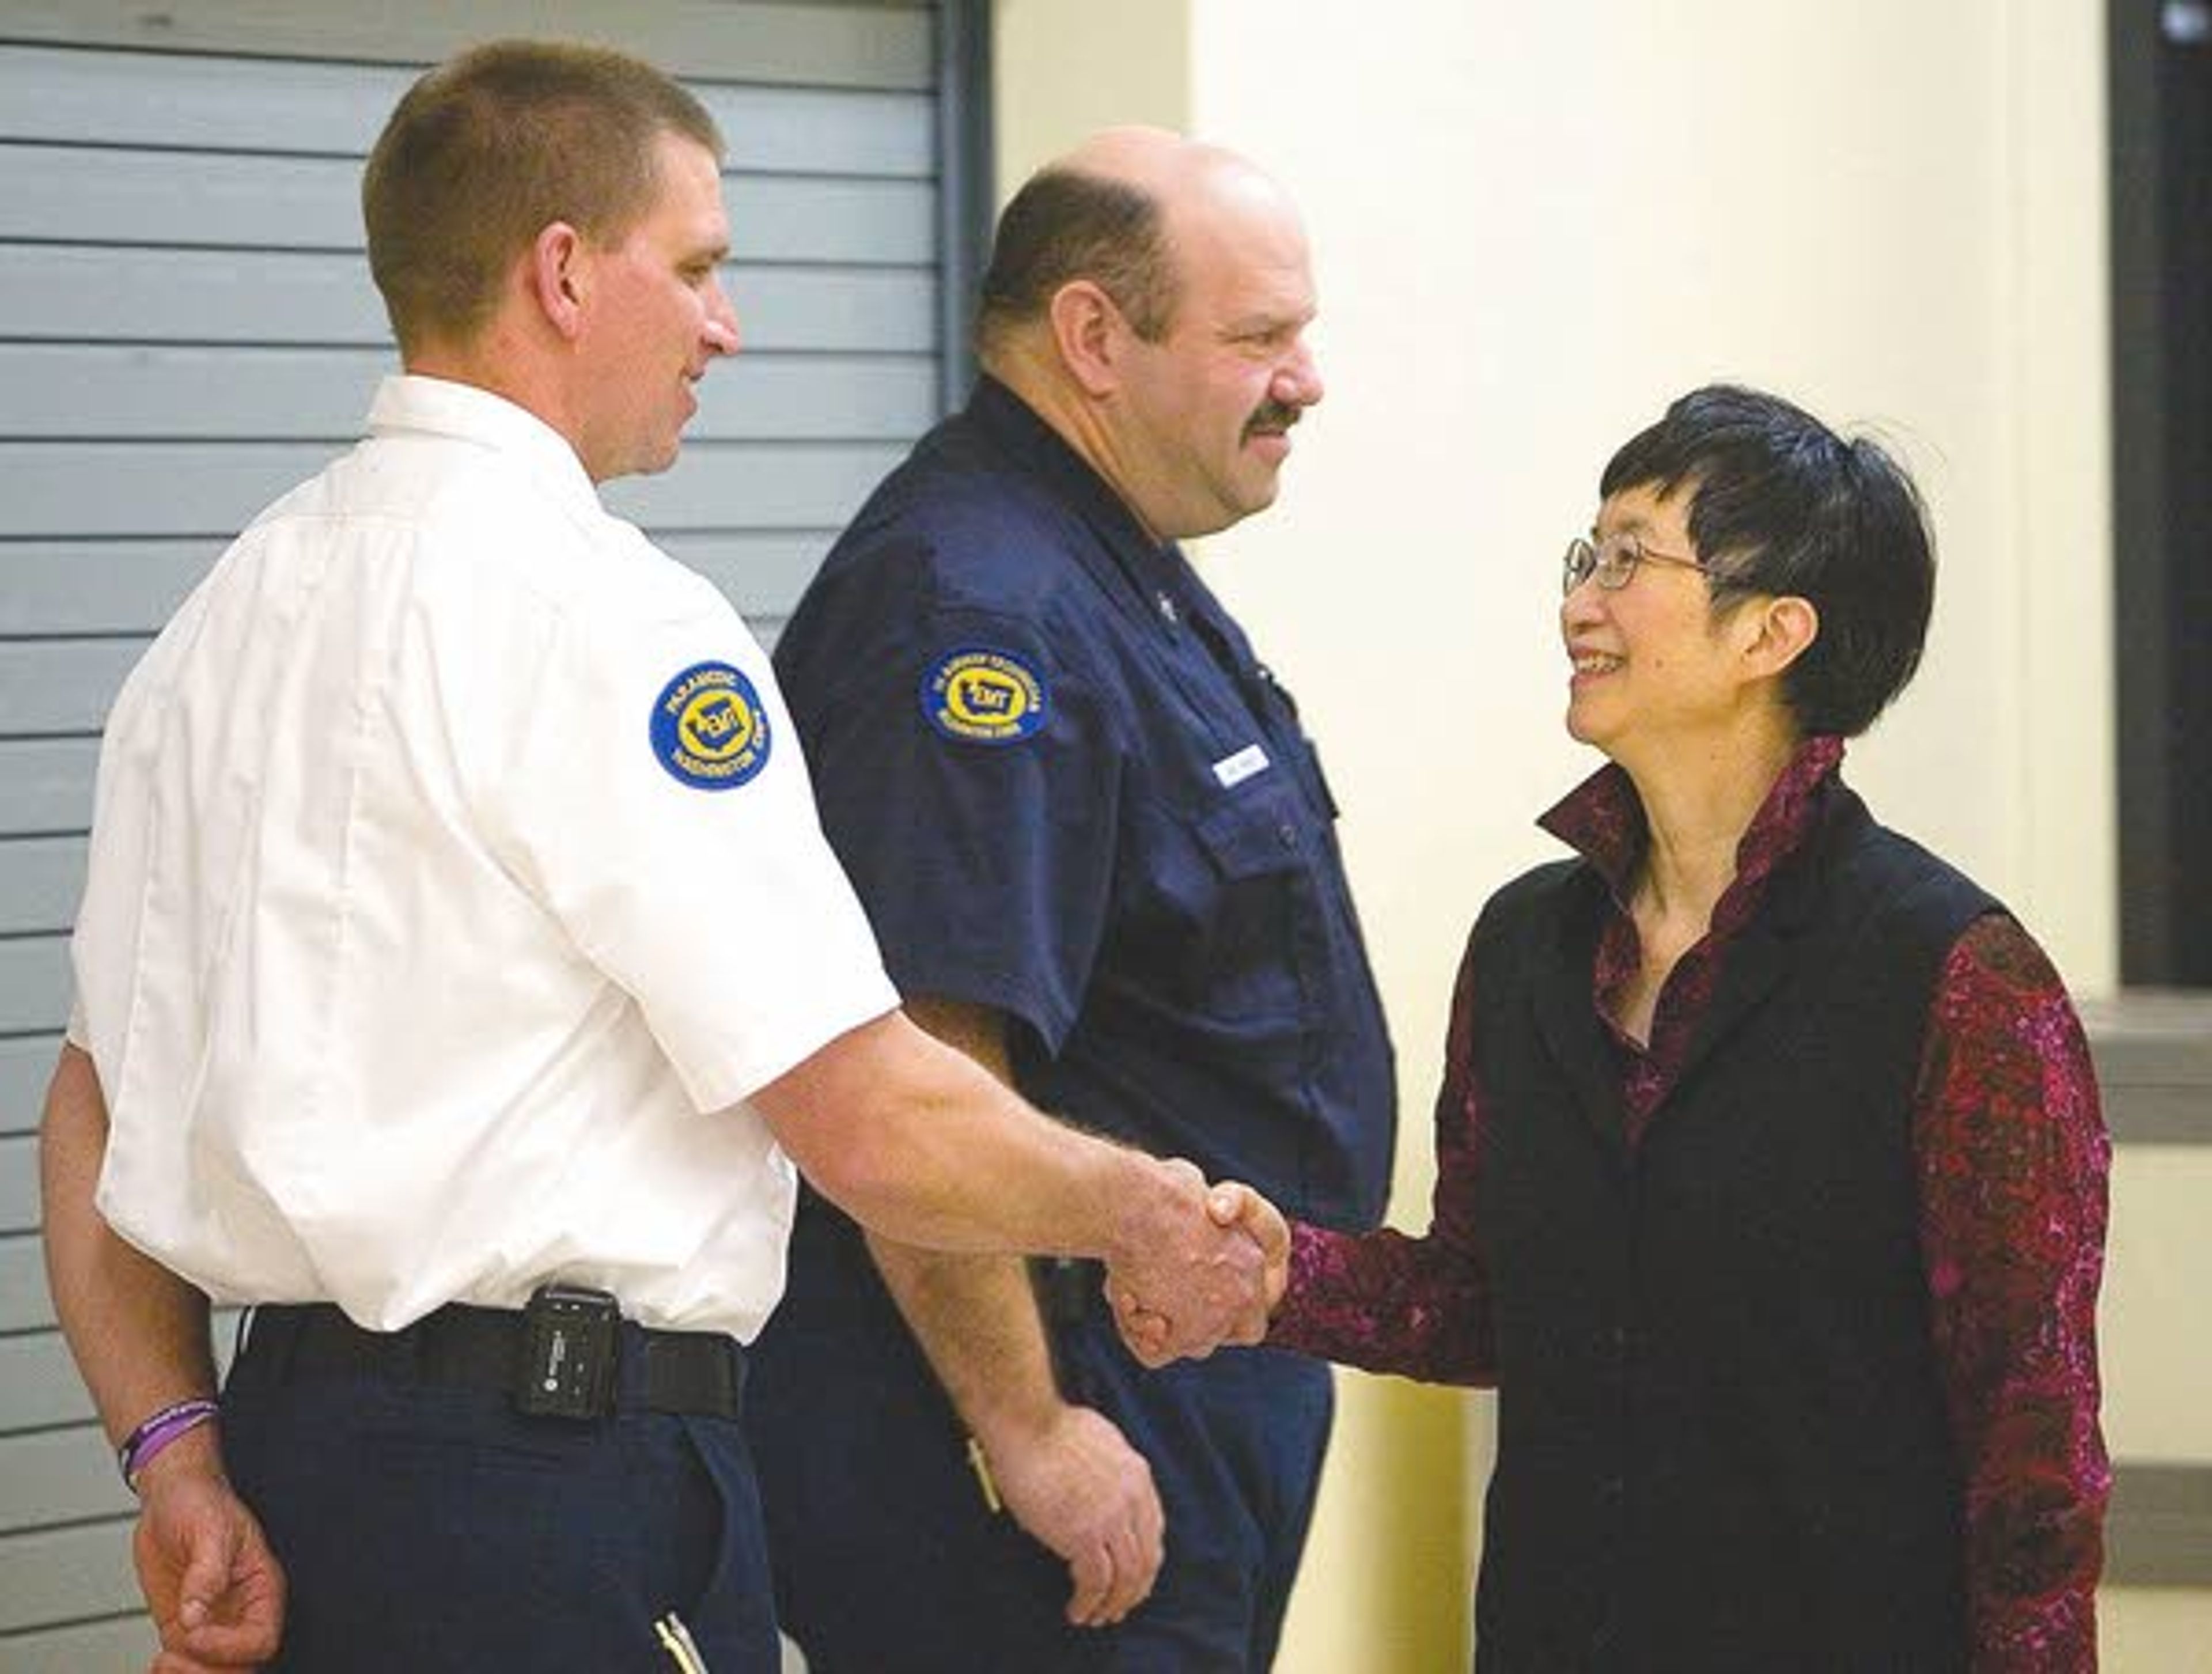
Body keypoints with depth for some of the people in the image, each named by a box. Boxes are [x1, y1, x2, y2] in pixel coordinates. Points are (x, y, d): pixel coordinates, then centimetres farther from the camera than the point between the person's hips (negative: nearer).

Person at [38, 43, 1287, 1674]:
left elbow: (98, 1105, 14)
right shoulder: (605, 616, -13)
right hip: (562, 1482, -9)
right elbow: (868, 1122, -14)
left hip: (292, 1427, 9)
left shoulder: (222, 616, 14)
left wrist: (179, 1452, 9)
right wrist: (1145, 1215, 1)